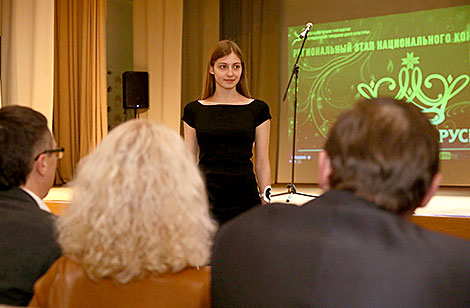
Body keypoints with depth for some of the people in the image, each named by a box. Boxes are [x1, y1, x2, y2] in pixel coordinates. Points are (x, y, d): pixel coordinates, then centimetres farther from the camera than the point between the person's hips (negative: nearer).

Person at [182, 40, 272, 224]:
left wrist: (266, 202, 1)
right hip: (205, 198, 1)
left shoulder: (257, 109, 3)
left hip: (244, 199, 0)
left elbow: (262, 163, 5)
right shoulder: (194, 110, 6)